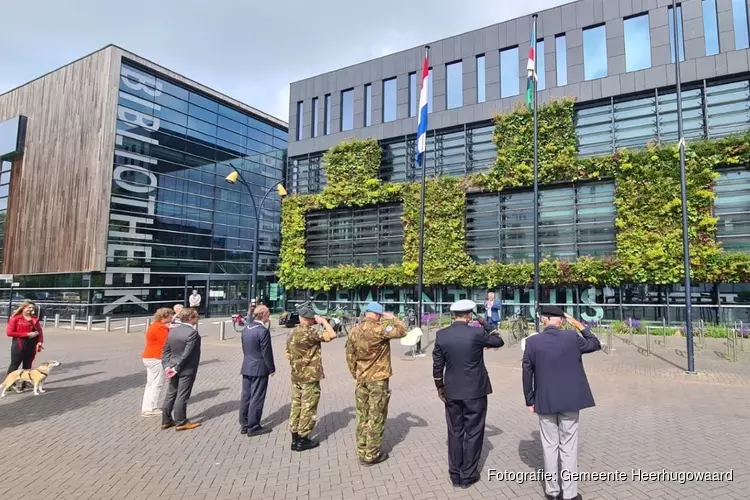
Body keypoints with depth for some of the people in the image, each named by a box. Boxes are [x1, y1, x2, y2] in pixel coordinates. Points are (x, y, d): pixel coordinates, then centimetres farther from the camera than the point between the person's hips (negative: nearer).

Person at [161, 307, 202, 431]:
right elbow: (187, 353, -22)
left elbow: (165, 350, 6)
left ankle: (166, 420, 26)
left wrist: (167, 366, 3)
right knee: (182, 396, 3)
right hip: (186, 370, -7)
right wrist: (176, 368, -14)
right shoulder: (193, 332, -20)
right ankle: (181, 422, 14)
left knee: (171, 394, 16)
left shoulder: (172, 330, 5)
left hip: (174, 368, 7)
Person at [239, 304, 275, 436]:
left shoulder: (246, 329, 6)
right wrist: (272, 368, -6)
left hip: (246, 367, 8)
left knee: (246, 396, 13)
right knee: (256, 398, 1)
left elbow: (244, 348, 13)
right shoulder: (263, 331, -19)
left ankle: (244, 425, 22)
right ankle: (253, 427, 9)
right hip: (259, 369, -8)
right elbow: (266, 352, -16)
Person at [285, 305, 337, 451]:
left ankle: (295, 438, 21)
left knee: (296, 406, 14)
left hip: (296, 376, 8)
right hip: (310, 377, -8)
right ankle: (302, 440, 9)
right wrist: (324, 321, -14)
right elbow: (332, 335, -27)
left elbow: (288, 355, 13)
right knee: (308, 408, 2)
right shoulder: (311, 332, -19)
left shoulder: (292, 333, 7)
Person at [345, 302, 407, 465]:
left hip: (361, 380, 6)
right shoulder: (379, 329, -19)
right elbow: (402, 332, -14)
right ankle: (371, 455, 12)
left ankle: (362, 452, 24)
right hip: (378, 379, -6)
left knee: (362, 416, 14)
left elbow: (350, 357, 8)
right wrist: (392, 318, -1)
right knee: (376, 418, 4)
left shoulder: (354, 332, 2)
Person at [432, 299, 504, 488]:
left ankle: (455, 475, 24)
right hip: (475, 391, -3)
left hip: (452, 391, 3)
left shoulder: (441, 335, -7)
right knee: (473, 433, 11)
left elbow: (437, 365, -1)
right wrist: (485, 324, 9)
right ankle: (468, 475, 19)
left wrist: (440, 387, 11)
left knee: (455, 433, 14)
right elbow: (499, 341, 4)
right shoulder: (477, 332, -15)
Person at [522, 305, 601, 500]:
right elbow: (595, 344, 10)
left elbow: (527, 374, -3)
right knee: (569, 448, 9)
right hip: (569, 400, 0)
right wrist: (579, 325, 14)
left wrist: (529, 401, 7)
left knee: (549, 446, 12)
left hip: (545, 401, 1)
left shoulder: (532, 342, -7)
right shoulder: (572, 337, -10)